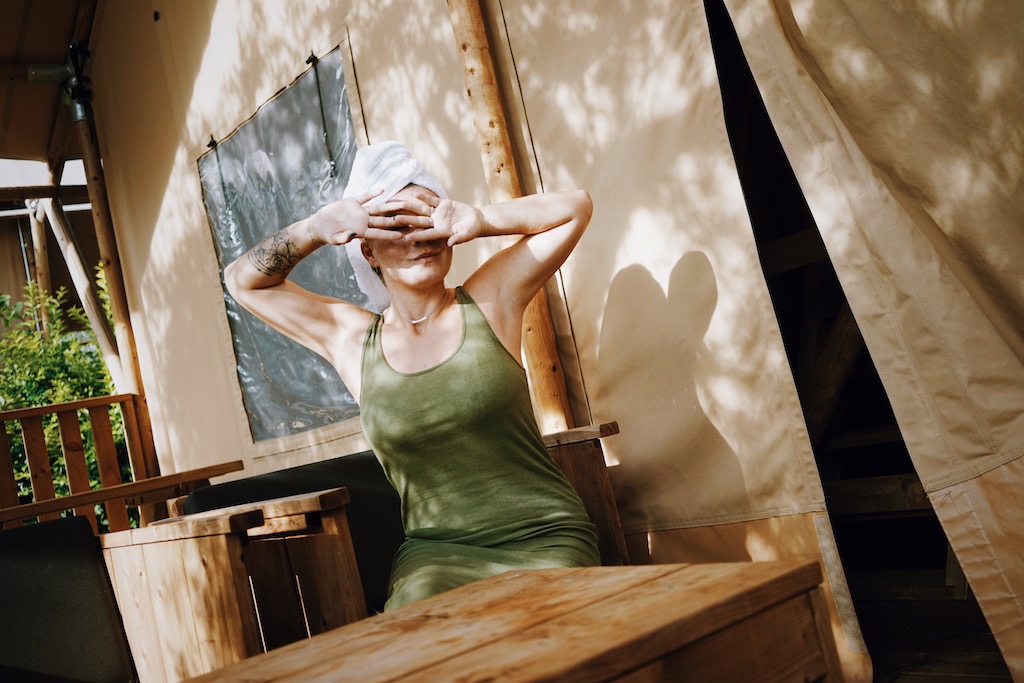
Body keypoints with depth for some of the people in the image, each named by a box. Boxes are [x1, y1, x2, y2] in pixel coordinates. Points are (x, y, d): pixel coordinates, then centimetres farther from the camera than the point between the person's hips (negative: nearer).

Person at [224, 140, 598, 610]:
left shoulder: (488, 302, 4)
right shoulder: (353, 341, 9)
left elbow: (576, 207, 8)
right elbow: (242, 281, 17)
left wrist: (479, 220, -5)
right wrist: (315, 229, -1)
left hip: (544, 541, -1)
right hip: (434, 552, 2)